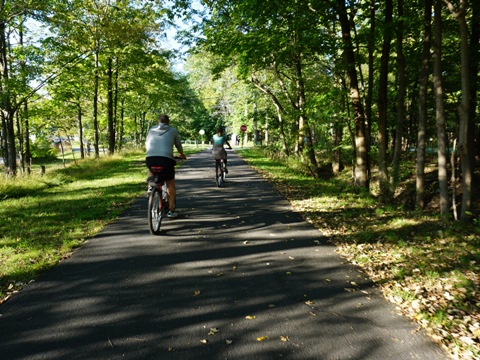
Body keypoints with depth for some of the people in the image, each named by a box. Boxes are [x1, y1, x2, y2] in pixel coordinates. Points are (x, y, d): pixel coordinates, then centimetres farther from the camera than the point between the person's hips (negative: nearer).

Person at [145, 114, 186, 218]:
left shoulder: (152, 130, 22)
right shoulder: (173, 130, 17)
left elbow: (146, 144, 29)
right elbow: (178, 145, 26)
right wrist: (182, 154, 46)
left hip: (150, 158, 2)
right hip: (166, 159, -2)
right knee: (171, 186, 15)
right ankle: (171, 210, 15)